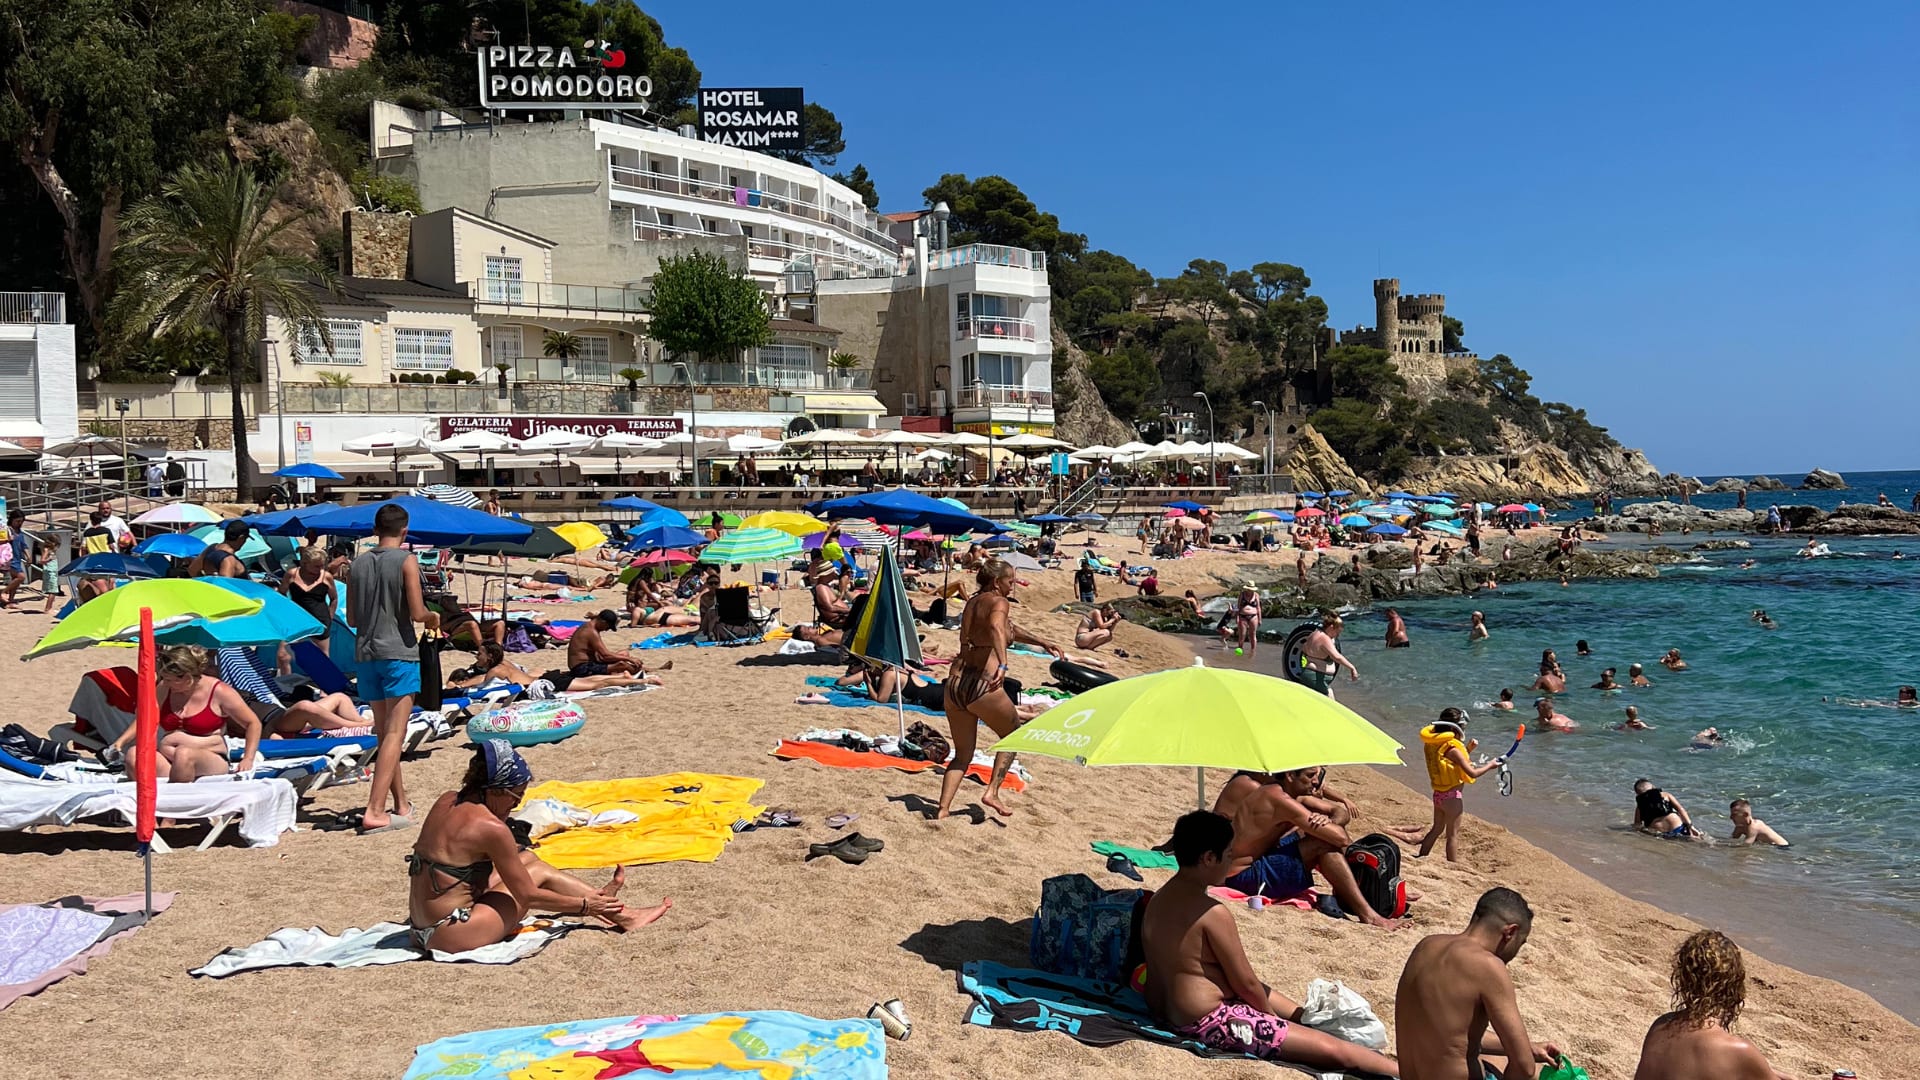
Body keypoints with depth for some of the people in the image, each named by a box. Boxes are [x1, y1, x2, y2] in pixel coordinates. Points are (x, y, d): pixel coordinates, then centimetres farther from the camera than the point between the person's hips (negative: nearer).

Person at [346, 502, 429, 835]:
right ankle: (375, 811, -16)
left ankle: (402, 805, 22)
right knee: (394, 735, -7)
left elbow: (351, 620, 13)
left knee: (384, 734, 14)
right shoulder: (406, 561, -6)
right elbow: (417, 613, -12)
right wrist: (431, 616, 9)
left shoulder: (358, 564, 10)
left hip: (366, 654, 6)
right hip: (398, 652, -6)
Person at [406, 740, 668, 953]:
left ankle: (602, 898, 28)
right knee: (540, 872, 4)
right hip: (452, 936, -8)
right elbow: (527, 896, -11)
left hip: (420, 931, 8)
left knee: (527, 859, 15)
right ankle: (621, 915, 17)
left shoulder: (446, 801, 2)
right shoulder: (491, 828, -20)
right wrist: (585, 906, 0)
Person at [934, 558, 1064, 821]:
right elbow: (996, 628, -27)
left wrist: (1041, 642, 44)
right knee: (1013, 736, 19)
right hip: (981, 685, -7)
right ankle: (992, 791, 6)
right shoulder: (998, 602, -3)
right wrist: (1002, 664, -39)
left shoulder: (973, 602, 22)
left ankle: (942, 809, 5)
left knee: (962, 755, 17)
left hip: (954, 684, 7)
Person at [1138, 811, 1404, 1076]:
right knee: (1335, 1051, -4)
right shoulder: (1213, 913, -24)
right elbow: (1245, 982, -15)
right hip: (1208, 1021, -10)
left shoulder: (1158, 899, 2)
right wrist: (1270, 1014, 6)